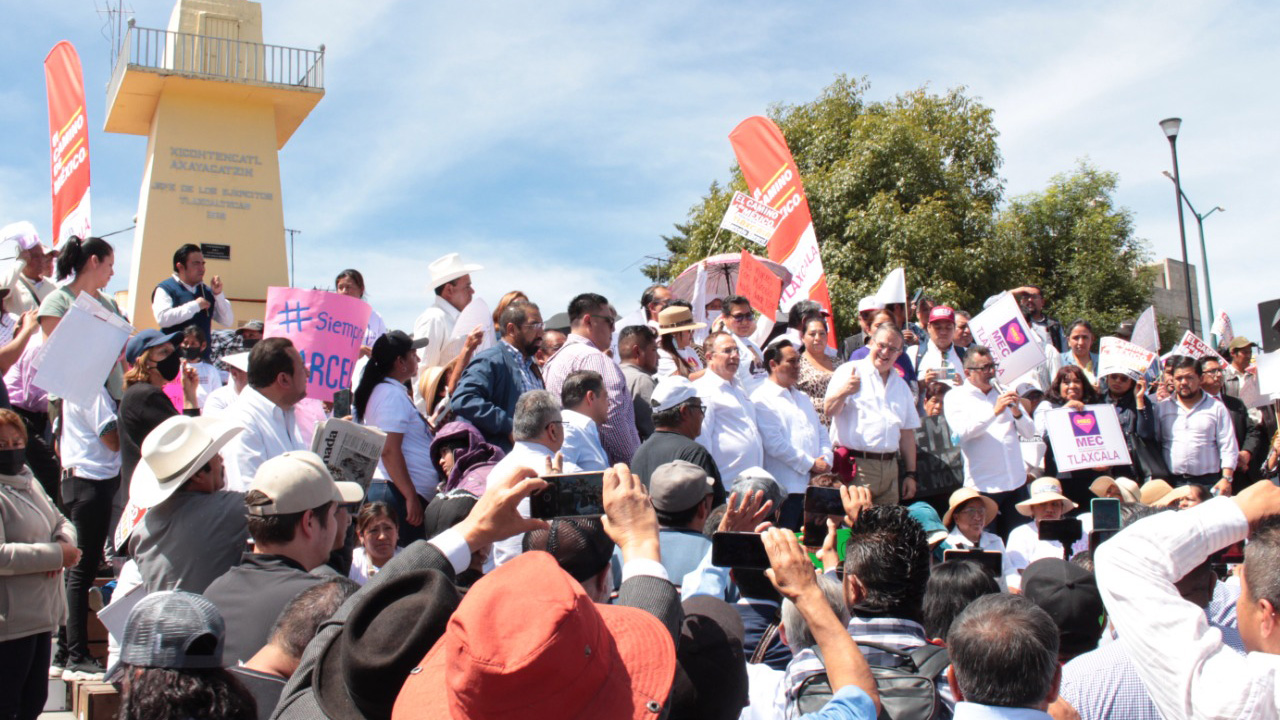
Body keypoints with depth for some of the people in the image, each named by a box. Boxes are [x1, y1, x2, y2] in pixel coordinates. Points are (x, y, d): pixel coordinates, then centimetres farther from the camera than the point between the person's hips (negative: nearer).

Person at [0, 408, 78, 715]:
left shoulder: (28, 482, 13)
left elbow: (62, 523, 19)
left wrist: (65, 542, -5)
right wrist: (56, 555, -20)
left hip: (41, 614, 9)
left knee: (34, 701, 17)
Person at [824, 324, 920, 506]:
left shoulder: (900, 385, 21)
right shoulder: (850, 371, 3)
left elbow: (907, 433, 21)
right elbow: (829, 411, -10)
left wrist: (911, 474, 16)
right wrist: (843, 392, -30)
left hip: (890, 468, 6)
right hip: (856, 466, -6)